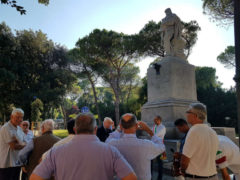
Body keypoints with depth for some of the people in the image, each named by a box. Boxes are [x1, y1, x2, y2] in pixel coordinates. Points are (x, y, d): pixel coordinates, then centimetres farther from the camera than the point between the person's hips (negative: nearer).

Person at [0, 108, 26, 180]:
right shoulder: (6, 128, -16)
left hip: (17, 163, 8)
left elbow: (21, 144, 7)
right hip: (7, 164, -8)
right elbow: (14, 146, -20)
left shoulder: (18, 128, 11)